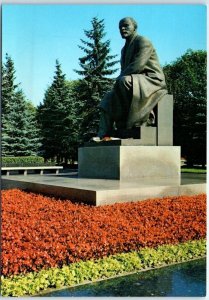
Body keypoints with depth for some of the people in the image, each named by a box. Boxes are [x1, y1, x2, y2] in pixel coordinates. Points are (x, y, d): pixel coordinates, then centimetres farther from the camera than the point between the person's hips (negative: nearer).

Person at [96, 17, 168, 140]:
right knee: (107, 100, -1)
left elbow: (137, 66, -20)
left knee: (124, 81, -35)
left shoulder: (143, 42, -7)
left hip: (152, 80, -9)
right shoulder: (125, 49, 21)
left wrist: (118, 79, -17)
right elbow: (124, 71, 19)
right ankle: (105, 135, -15)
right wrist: (119, 81, -2)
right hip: (135, 82, 9)